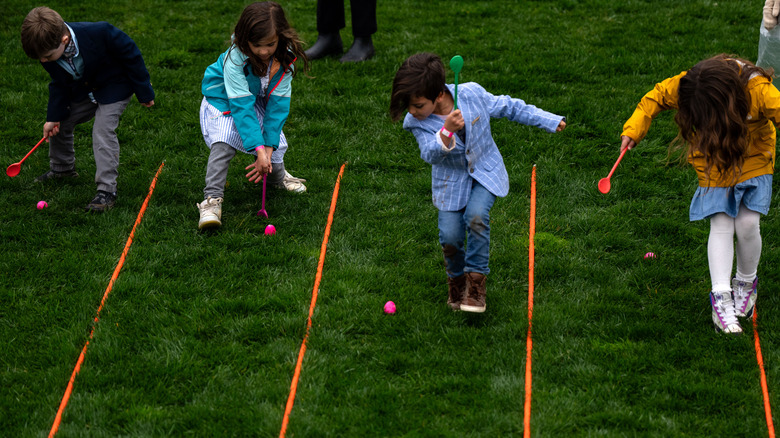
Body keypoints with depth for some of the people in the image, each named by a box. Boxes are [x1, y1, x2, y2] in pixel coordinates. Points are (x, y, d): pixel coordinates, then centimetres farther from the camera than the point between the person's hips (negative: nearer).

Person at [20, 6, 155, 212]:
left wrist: (144, 92, -15)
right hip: (82, 91, 6)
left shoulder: (99, 33, -40)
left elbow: (130, 54, -23)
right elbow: (59, 85, -2)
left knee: (103, 132, -20)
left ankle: (107, 191, -16)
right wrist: (54, 116, -7)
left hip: (114, 88, -6)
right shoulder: (48, 49, -21)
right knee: (58, 124, 12)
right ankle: (62, 168, 39)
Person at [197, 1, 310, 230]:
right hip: (225, 99, -5)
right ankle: (212, 199, -24)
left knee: (275, 141, 1)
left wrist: (268, 147, -26)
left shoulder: (285, 57, -24)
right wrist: (259, 149, -40)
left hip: (260, 100, 5)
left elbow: (278, 102, -21)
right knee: (223, 143, -26)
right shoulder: (235, 59, -36)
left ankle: (277, 175, 35)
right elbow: (242, 106, -37)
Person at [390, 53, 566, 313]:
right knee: (450, 237, -12)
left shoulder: (472, 94, -17)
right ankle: (457, 278, 21)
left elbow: (508, 108, -2)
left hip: (486, 173, -1)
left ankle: (476, 280, -12)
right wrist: (447, 131, -52)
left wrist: (549, 121, 5)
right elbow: (430, 154, -31)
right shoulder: (416, 123, -17)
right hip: (451, 181, 1)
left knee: (476, 216, -28)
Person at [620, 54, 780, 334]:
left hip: (752, 161, -1)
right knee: (721, 225, -11)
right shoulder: (684, 87, -24)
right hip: (714, 163, 1)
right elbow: (656, 98, -7)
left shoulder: (757, 90, -34)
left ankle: (746, 282, 17)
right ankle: (721, 297, -12)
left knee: (747, 223, -10)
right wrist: (634, 130, -15)